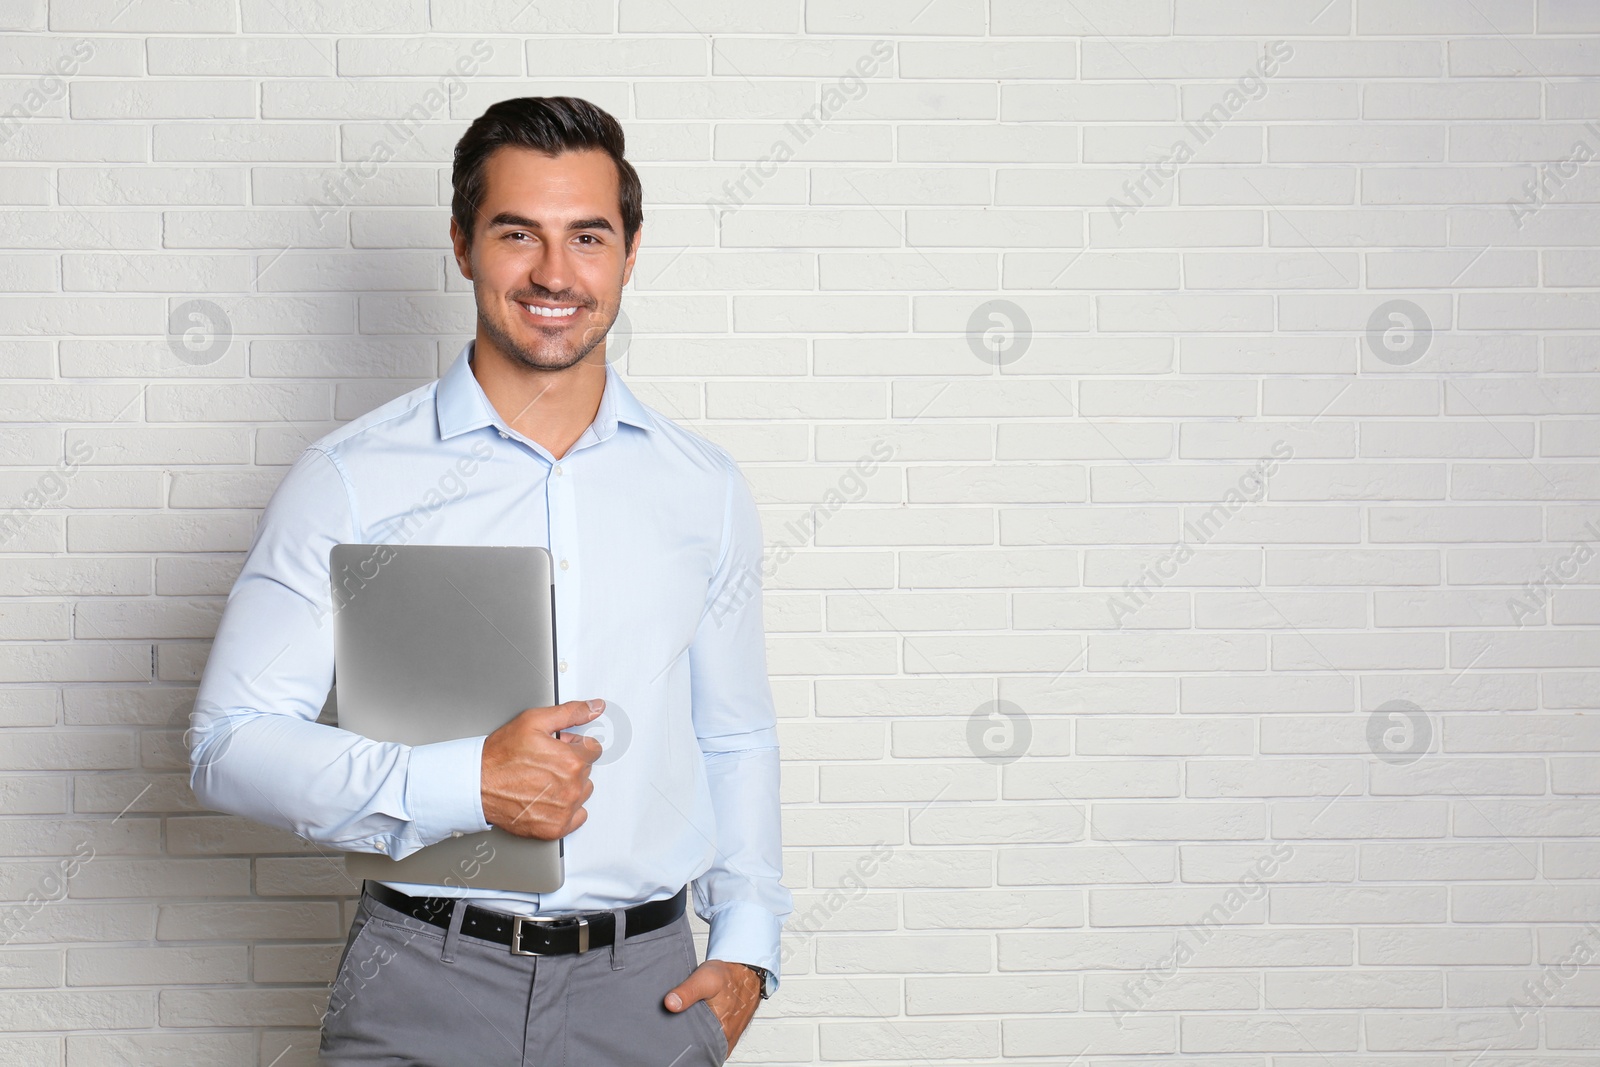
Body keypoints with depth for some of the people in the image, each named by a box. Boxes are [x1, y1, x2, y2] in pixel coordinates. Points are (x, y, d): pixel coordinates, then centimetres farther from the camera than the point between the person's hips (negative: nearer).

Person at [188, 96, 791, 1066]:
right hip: (426, 987, -2)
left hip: (647, 986, 3)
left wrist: (747, 944, 4)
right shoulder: (351, 480, -4)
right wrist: (461, 784, -18)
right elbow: (232, 743, -7)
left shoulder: (707, 490, 7)